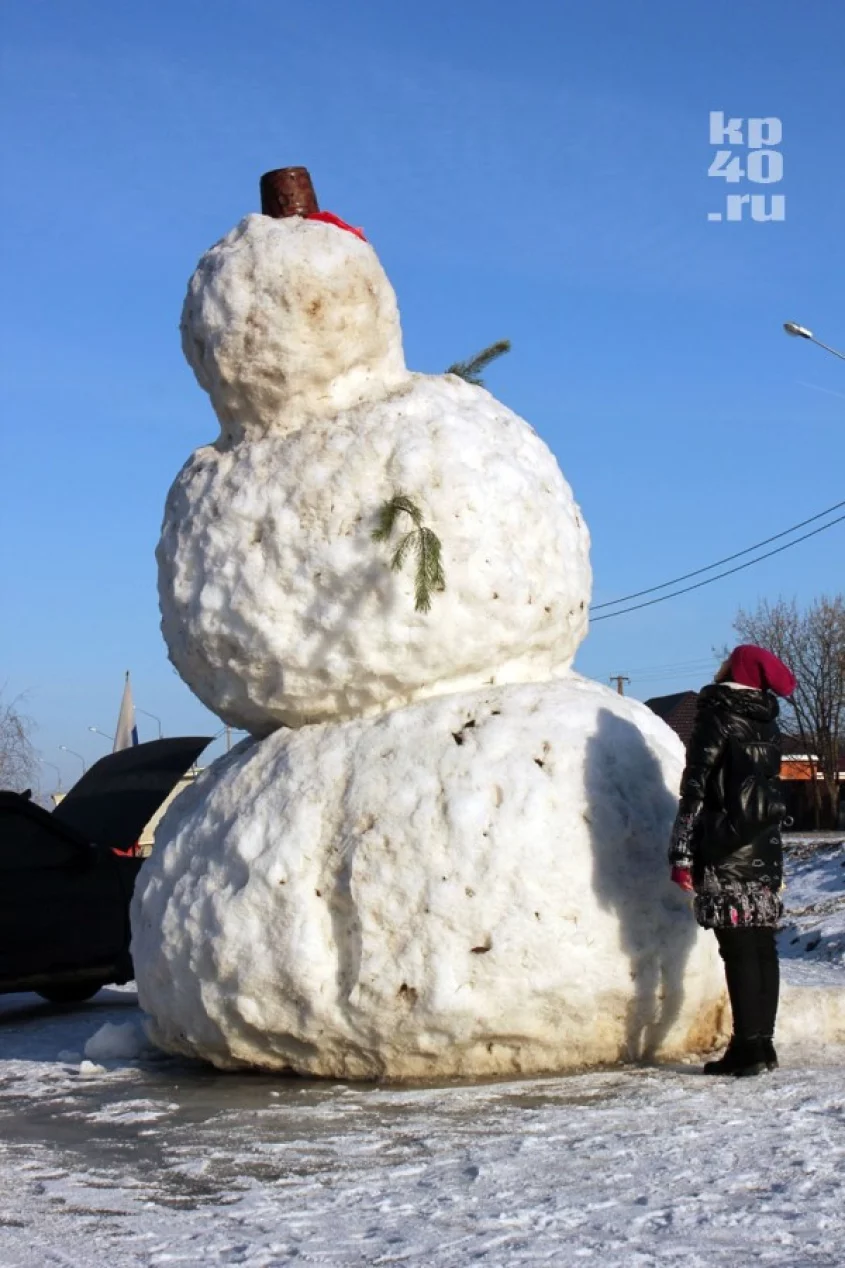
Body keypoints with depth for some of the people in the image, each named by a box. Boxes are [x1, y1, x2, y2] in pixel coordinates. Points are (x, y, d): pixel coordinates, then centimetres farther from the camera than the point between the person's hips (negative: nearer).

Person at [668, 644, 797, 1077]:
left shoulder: (717, 719, -8)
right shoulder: (767, 724, 12)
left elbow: (695, 789, -12)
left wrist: (682, 854, -10)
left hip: (727, 853, -7)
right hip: (766, 852, 7)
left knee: (738, 952, -7)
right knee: (762, 949, 9)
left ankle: (747, 1047, -7)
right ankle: (762, 1042, 14)